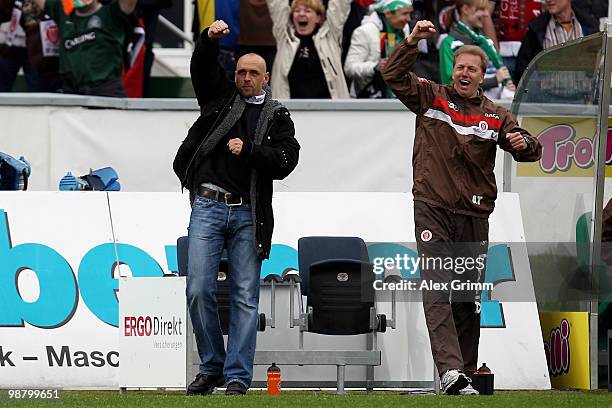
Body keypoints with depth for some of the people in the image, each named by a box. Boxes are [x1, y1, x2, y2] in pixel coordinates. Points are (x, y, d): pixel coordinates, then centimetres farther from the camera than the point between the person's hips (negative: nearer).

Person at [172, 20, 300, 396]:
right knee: (200, 290, -7)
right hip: (208, 205, 0)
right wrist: (210, 39, -18)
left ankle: (238, 377, 0)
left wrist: (249, 151, -11)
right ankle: (212, 368, 6)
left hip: (248, 213, 0)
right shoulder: (220, 97, 14)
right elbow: (202, 66, 0)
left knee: (245, 297, -2)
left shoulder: (278, 118, 12)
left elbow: (286, 161, 0)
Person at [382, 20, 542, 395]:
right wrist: (412, 42, -16)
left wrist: (523, 143, -14)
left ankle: (466, 371, 17)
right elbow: (394, 75, -3)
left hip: (474, 216, 3)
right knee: (437, 292, -16)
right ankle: (450, 372, -26)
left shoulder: (495, 116, 10)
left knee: (468, 299, 9)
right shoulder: (431, 97, 6)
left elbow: (530, 150, 9)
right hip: (433, 210, -3)